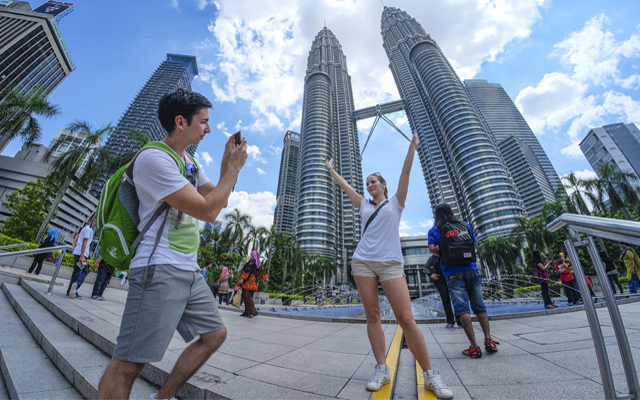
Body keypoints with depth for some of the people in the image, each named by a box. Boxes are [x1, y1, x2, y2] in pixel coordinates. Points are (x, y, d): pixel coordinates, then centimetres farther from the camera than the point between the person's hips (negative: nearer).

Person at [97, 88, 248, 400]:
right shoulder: (154, 157, -13)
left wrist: (228, 161, 6)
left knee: (215, 334, 15)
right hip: (160, 270, -9)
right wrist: (234, 167, -10)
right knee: (128, 363, -3)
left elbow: (219, 200, 16)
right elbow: (208, 211, -20)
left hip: (189, 270, 9)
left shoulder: (188, 161, 16)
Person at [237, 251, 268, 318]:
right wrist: (265, 277, 42)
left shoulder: (252, 261, -10)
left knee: (246, 296, -8)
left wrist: (242, 278, -23)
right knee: (249, 297, 12)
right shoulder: (259, 263, 15)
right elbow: (261, 272, 27)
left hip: (248, 282, -9)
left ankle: (253, 311, -14)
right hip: (254, 283, 9)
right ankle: (247, 312, 13)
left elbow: (247, 270, -20)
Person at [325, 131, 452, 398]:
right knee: (372, 316, 3)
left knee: (406, 319, -8)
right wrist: (330, 169, 32)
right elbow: (344, 185, 25)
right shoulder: (364, 206, 18)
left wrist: (413, 143, 9)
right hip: (362, 263, 4)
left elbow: (406, 171, 7)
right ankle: (382, 370, 14)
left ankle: (430, 375, 7)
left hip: (390, 263, -3)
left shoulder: (395, 202, 12)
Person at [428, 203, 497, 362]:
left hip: (453, 273, -3)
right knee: (479, 306, 14)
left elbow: (432, 248, -8)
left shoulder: (435, 230, 2)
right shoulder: (465, 225, 12)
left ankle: (474, 347, -2)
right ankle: (489, 340, 14)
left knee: (462, 308, -3)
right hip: (471, 269, 4)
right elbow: (474, 243, 19)